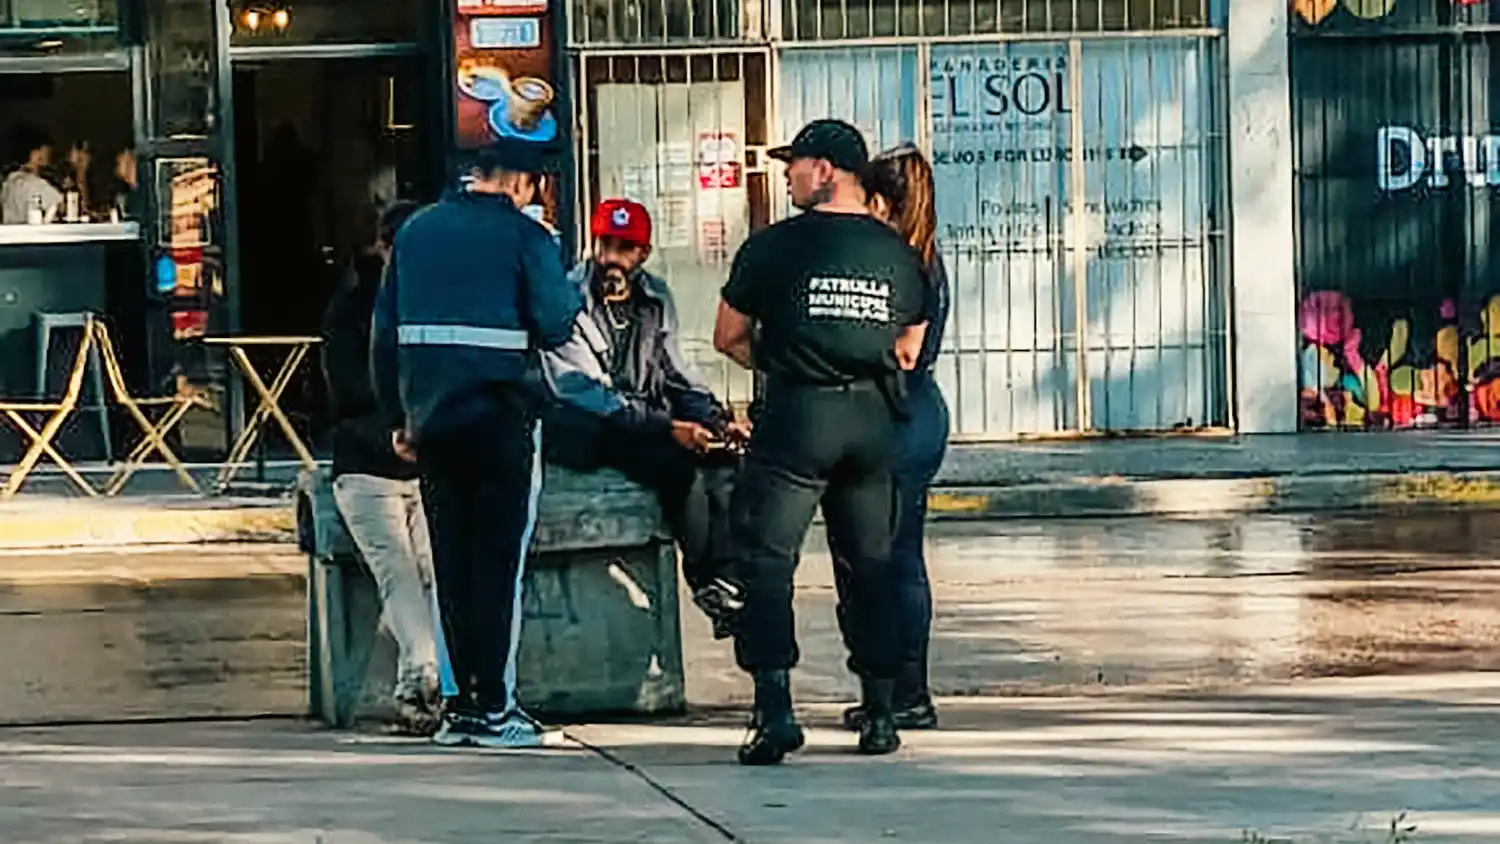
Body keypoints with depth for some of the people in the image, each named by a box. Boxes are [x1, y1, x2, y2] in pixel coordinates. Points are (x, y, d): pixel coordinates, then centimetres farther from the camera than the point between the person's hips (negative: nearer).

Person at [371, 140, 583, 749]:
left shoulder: (417, 231, 11)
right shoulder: (523, 236, -5)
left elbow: (385, 333, 12)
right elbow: (554, 327, -10)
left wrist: (398, 417, 16)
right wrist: (574, 295, 11)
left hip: (431, 419, 5)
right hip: (500, 418, -5)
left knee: (450, 562, 10)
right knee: (498, 561, -1)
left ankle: (461, 701, 12)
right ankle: (492, 708, -2)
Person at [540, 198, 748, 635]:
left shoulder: (655, 299, 10)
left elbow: (675, 374, 20)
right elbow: (587, 392, -18)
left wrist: (716, 418, 0)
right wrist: (667, 429, -25)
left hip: (645, 424, 7)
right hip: (582, 429, -7)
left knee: (721, 460, -18)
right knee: (681, 466, -28)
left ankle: (727, 578, -17)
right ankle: (706, 583, -16)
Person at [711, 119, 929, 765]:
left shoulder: (774, 246, -4)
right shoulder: (898, 253, 8)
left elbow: (729, 338, 5)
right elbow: (908, 349, 18)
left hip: (797, 418, -4)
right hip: (874, 419, 4)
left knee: (767, 560, -3)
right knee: (871, 562, 12)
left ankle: (774, 708, -15)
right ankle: (880, 711, 14)